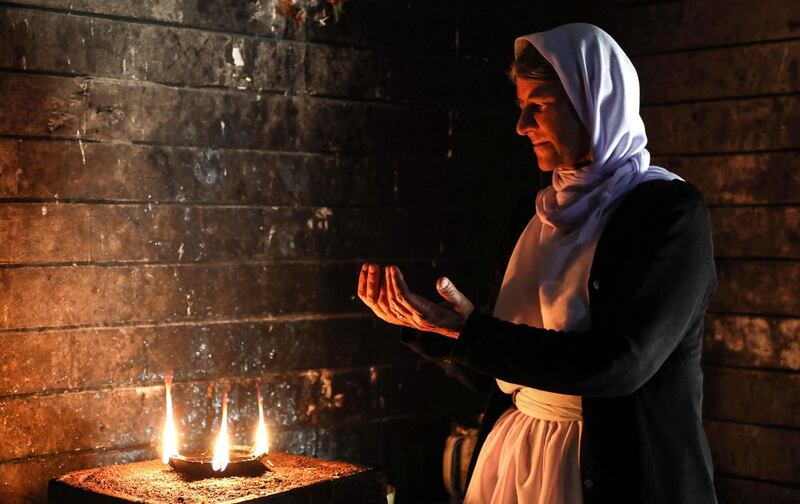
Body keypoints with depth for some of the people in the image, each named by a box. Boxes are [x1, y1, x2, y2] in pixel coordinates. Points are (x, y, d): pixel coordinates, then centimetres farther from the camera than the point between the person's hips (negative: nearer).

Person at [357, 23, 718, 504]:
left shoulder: (669, 211, -11)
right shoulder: (533, 217, 7)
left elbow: (619, 363, -22)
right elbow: (494, 371, 10)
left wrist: (468, 329, -20)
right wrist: (416, 320, -2)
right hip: (515, 458, 6)